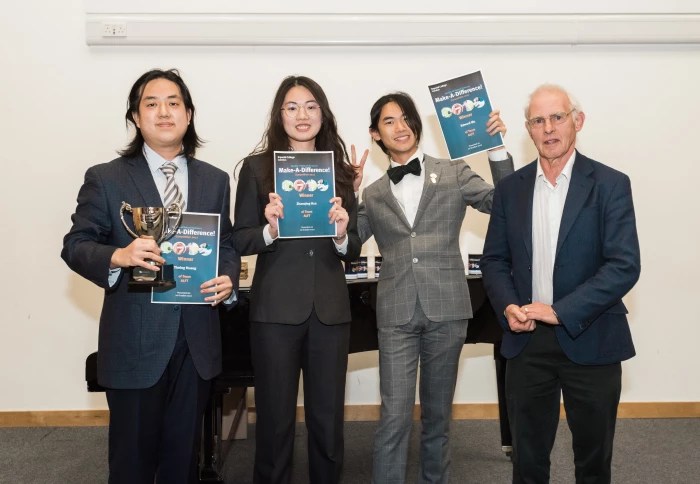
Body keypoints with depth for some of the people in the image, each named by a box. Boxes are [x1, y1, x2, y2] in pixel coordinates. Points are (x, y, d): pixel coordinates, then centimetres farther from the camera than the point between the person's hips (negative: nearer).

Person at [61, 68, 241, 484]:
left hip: (197, 341, 3)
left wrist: (228, 279, -10)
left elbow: (227, 245, 11)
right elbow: (75, 246, -4)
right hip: (134, 341, -3)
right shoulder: (106, 179, -2)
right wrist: (119, 256, -24)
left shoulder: (215, 180, 8)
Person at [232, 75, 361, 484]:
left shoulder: (339, 170, 7)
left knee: (328, 417, 10)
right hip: (276, 309, -2)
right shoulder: (258, 167, 1)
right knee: (275, 416, 8)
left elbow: (355, 250, 7)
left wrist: (340, 235, -14)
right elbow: (239, 241, 0)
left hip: (330, 309, 2)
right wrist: (269, 230, -19)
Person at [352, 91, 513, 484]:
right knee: (395, 416, -3)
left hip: (446, 307, 0)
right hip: (397, 312, 1)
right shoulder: (374, 194, 10)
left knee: (438, 411, 14)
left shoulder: (454, 173, 5)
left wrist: (498, 149, -12)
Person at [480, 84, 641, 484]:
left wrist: (560, 311, -20)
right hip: (527, 343, 3)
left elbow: (625, 265, -14)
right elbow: (495, 260, 8)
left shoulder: (610, 185, -6)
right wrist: (508, 307, -10)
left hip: (590, 341, -2)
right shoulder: (511, 188, 5)